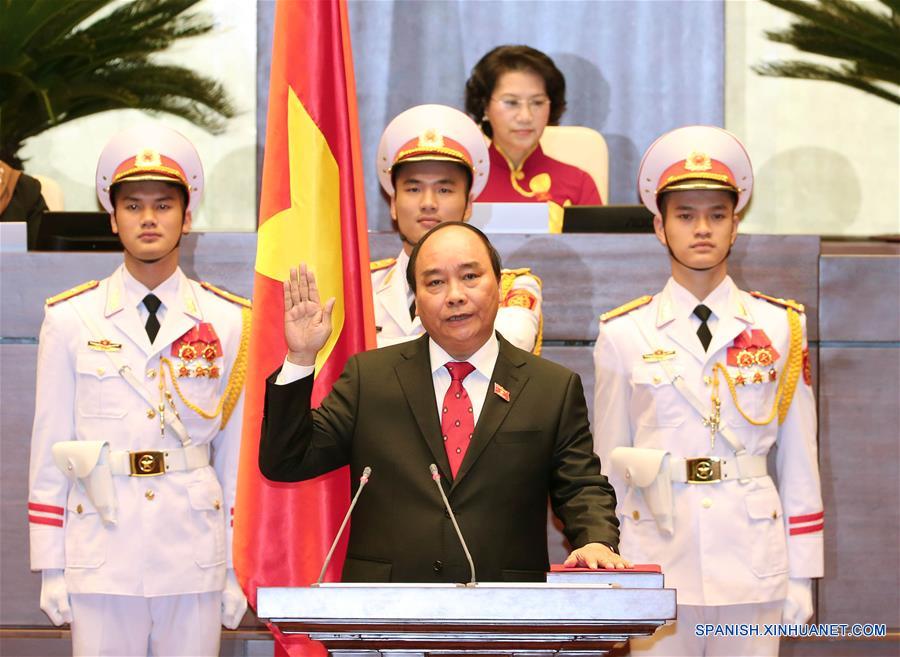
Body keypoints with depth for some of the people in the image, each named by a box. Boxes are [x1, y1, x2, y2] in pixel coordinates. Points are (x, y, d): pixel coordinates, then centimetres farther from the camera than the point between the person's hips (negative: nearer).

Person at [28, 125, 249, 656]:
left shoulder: (229, 323, 5)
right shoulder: (70, 320, 4)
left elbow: (237, 452, 6)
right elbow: (50, 449, 4)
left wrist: (239, 569, 4)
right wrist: (50, 569, 1)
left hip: (195, 565, 1)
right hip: (101, 561, 0)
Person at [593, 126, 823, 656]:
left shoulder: (780, 327, 4)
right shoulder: (624, 333, 3)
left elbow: (798, 460, 5)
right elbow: (609, 466, 6)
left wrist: (802, 576, 3)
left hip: (753, 569, 0)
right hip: (657, 563, 0)